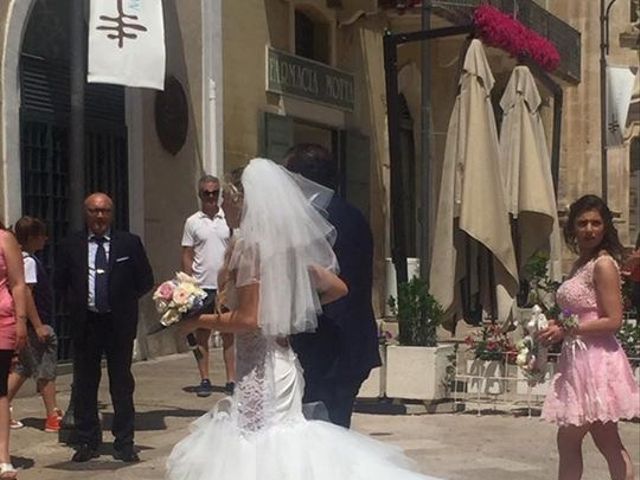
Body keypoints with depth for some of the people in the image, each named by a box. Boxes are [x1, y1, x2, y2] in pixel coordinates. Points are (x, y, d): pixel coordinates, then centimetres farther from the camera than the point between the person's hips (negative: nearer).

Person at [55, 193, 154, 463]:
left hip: (120, 323, -1)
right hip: (85, 324, 1)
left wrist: (125, 301, 3)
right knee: (84, 385, 8)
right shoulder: (71, 245, 2)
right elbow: (60, 282, 12)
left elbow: (146, 281, 6)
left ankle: (124, 443, 13)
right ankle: (87, 442, 18)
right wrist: (75, 303, 6)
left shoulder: (130, 243, 0)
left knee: (122, 385, 5)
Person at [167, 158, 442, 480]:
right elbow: (338, 288, 13)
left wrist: (198, 321, -8)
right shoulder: (284, 241, 9)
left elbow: (247, 319, -21)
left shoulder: (247, 244, -15)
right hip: (282, 360, 9)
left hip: (259, 369, -9)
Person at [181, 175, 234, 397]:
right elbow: (187, 256, 4)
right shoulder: (192, 222, 3)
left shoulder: (229, 219, 4)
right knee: (202, 334, 5)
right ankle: (204, 380, 12)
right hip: (202, 287, 0)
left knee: (228, 334, 4)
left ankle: (231, 380, 8)